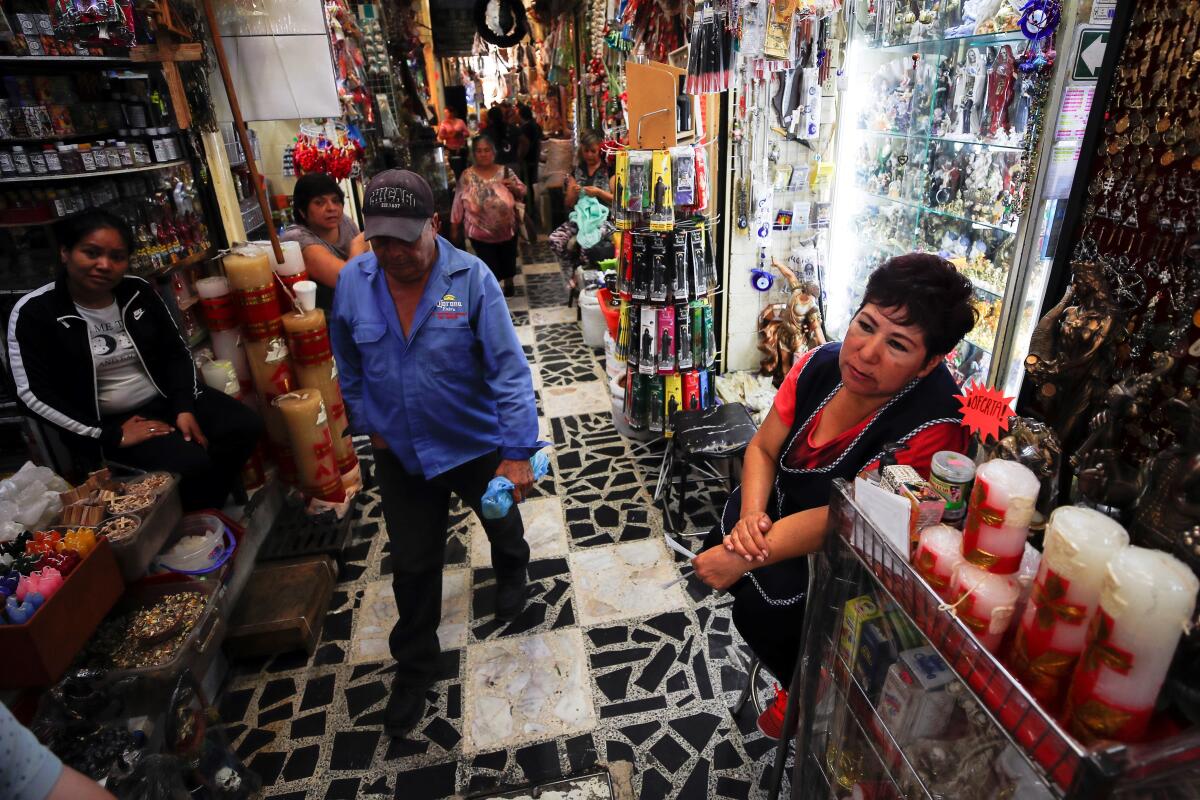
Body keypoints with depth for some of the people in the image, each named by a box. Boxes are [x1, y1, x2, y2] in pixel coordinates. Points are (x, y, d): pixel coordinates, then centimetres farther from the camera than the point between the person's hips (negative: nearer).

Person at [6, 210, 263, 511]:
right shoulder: (34, 312, -10)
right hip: (109, 422, -5)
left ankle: (208, 511, 3)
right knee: (193, 464, -28)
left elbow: (177, 352, 7)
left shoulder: (139, 291, 1)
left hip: (168, 399, 5)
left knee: (247, 427, -16)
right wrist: (111, 435, -17)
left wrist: (185, 407, -8)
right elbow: (34, 394, -13)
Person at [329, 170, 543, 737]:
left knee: (501, 522, 25)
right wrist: (368, 424, 6)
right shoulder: (352, 282, -9)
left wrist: (517, 452, -27)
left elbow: (508, 368, -23)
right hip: (401, 453, 3)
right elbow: (349, 366, 7)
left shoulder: (472, 279, -21)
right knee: (413, 564, 13)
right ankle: (413, 665, 36)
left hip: (477, 443, -2)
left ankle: (511, 574, 60)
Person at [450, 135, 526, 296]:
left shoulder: (505, 172, -7)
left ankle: (508, 281, 53)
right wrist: (456, 228, 0)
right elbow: (458, 204, -3)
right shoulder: (467, 176, -9)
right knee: (489, 267, 7)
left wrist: (514, 188, -22)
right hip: (481, 233, -2)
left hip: (507, 229, 2)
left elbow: (522, 192, 1)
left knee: (508, 260, 23)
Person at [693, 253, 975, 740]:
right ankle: (799, 669, 21)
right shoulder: (823, 363, -13)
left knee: (763, 608, -21)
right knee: (716, 552, -8)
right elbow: (763, 448, -5)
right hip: (782, 508, 7)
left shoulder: (932, 428, -31)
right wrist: (751, 515, -22)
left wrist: (748, 556, -32)